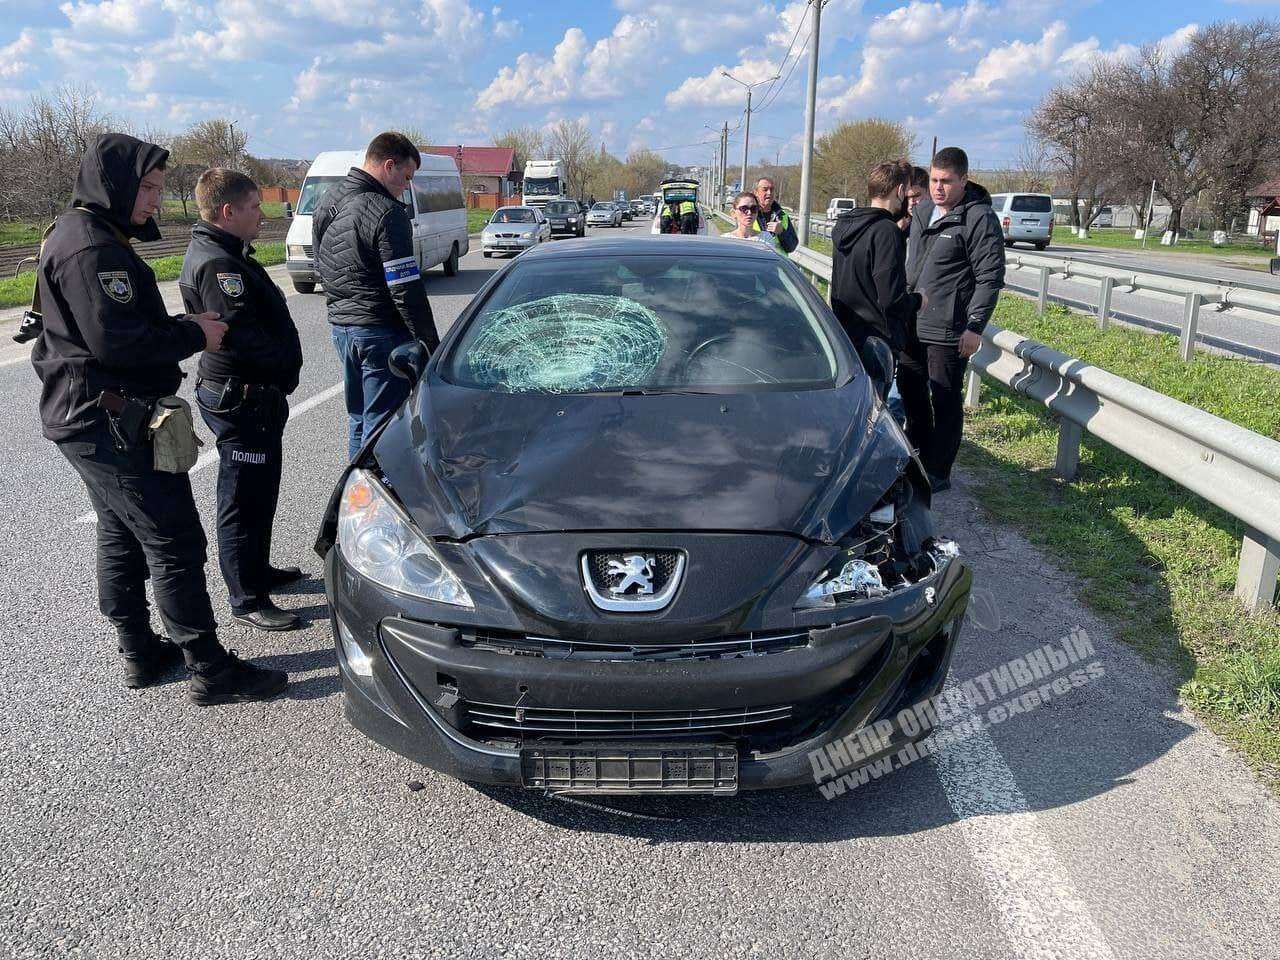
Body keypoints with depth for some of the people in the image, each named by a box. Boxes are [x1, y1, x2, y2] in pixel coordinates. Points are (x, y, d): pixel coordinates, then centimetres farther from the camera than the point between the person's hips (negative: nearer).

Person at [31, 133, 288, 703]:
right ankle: (212, 671, -1)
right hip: (112, 421, -11)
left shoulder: (76, 235, 16)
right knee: (175, 542, -7)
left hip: (84, 419, 11)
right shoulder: (93, 249, -18)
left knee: (120, 536, 18)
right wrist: (196, 335, -13)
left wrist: (184, 329, 4)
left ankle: (140, 654, 31)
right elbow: (119, 343, -25)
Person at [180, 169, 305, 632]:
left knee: (261, 490, 22)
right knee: (243, 499, -1)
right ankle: (247, 600, 9)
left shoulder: (223, 255, 14)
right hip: (241, 398, -11)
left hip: (258, 395, 11)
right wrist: (284, 365, -13)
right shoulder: (217, 263, -20)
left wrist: (282, 370, 5)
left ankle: (258, 570, 38)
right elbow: (242, 334, -28)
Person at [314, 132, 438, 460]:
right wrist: (431, 343, -14)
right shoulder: (386, 213, -17)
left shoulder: (328, 203, 11)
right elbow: (406, 290, -20)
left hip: (339, 325, 9)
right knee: (382, 424, -1)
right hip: (380, 331, -9)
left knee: (358, 417, 20)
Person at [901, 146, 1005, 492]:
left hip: (948, 331, -8)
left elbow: (990, 278, -14)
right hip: (912, 323, 8)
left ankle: (938, 473, 11)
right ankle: (916, 454, 36)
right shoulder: (923, 210, 10)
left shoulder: (980, 218, -13)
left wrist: (974, 327, -18)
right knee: (910, 392, 18)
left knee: (946, 401, 1)